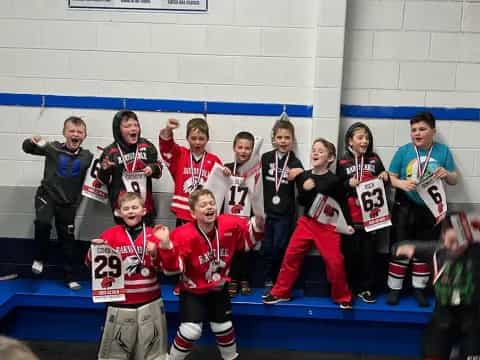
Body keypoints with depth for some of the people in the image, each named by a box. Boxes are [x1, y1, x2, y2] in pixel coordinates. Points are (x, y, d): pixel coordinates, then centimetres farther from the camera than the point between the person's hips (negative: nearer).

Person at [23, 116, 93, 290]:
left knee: (67, 239, 8)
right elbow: (27, 149, -2)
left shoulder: (87, 156, -3)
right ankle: (40, 258, -2)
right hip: (47, 195, -2)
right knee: (42, 223, -28)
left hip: (68, 203, 2)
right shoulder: (53, 148, -6)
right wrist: (31, 142, -23)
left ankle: (69, 277, 23)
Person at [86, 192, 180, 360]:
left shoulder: (155, 235, -1)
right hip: (120, 306, -1)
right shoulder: (110, 234, -3)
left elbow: (171, 269, -5)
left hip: (150, 305, 1)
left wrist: (166, 245, -20)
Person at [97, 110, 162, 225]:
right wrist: (104, 170, -19)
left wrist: (153, 169, -10)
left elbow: (158, 167, 11)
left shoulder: (147, 146, 1)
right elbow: (102, 181, 1)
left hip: (145, 204, 3)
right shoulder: (111, 151, -7)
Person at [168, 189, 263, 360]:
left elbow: (247, 240, 0)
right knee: (191, 332, -10)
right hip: (193, 291, -4)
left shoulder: (230, 225, -19)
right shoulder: (184, 235, -30)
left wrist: (257, 224, -17)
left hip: (219, 290, 4)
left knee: (224, 328, 17)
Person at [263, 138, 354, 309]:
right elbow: (301, 202, 5)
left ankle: (343, 297, 17)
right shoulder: (304, 176, 1)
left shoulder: (334, 180, -10)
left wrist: (347, 224, -9)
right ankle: (280, 293, 18)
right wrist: (304, 190, -14)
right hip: (306, 222, 4)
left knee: (335, 262, -4)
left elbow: (343, 204, -2)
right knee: (291, 255, 4)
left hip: (328, 225, -4)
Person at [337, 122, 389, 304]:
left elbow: (383, 184, 15)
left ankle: (366, 288, 16)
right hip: (350, 215, -2)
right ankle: (349, 287, 19)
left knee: (369, 251, 6)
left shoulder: (375, 160, 8)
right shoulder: (343, 162, 2)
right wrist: (348, 184, -17)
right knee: (350, 251, 6)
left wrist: (385, 178, -5)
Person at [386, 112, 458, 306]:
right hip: (405, 208, -2)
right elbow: (391, 177, -4)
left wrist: (446, 174, -18)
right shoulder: (403, 151, -4)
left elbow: (454, 180, 4)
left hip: (430, 209, 2)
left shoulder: (443, 151, 0)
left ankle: (419, 288, 26)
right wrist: (401, 183, -25)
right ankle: (394, 288, 16)